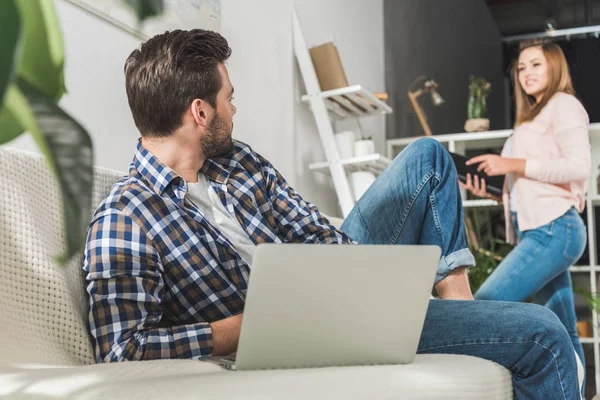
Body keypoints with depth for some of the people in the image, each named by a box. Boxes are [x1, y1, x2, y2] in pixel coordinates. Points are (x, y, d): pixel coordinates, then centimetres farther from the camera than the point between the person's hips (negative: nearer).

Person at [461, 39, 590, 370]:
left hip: (553, 229, -9)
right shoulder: (533, 117, 25)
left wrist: (512, 164, -15)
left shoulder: (563, 105, 1)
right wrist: (491, 191, 4)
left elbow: (578, 167, -14)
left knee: (486, 306, -18)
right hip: (538, 231, 9)